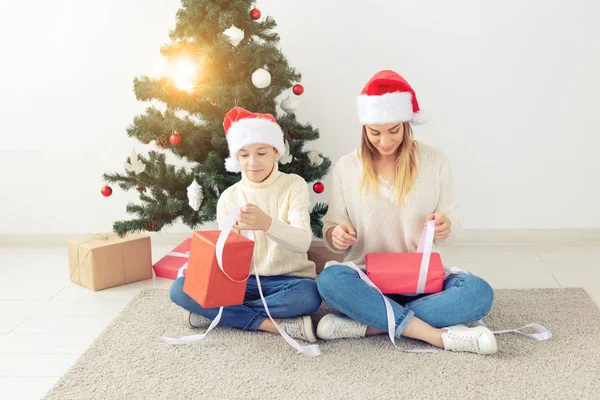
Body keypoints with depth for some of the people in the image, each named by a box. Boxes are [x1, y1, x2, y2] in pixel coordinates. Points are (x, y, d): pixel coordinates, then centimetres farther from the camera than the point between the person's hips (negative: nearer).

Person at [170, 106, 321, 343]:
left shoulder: (293, 186, -6)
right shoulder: (229, 197, 3)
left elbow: (303, 242, -21)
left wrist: (267, 223, -41)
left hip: (287, 279, -2)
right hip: (244, 280, 3)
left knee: (308, 295, -37)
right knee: (181, 288, -19)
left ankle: (215, 313, -19)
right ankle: (277, 324, -22)